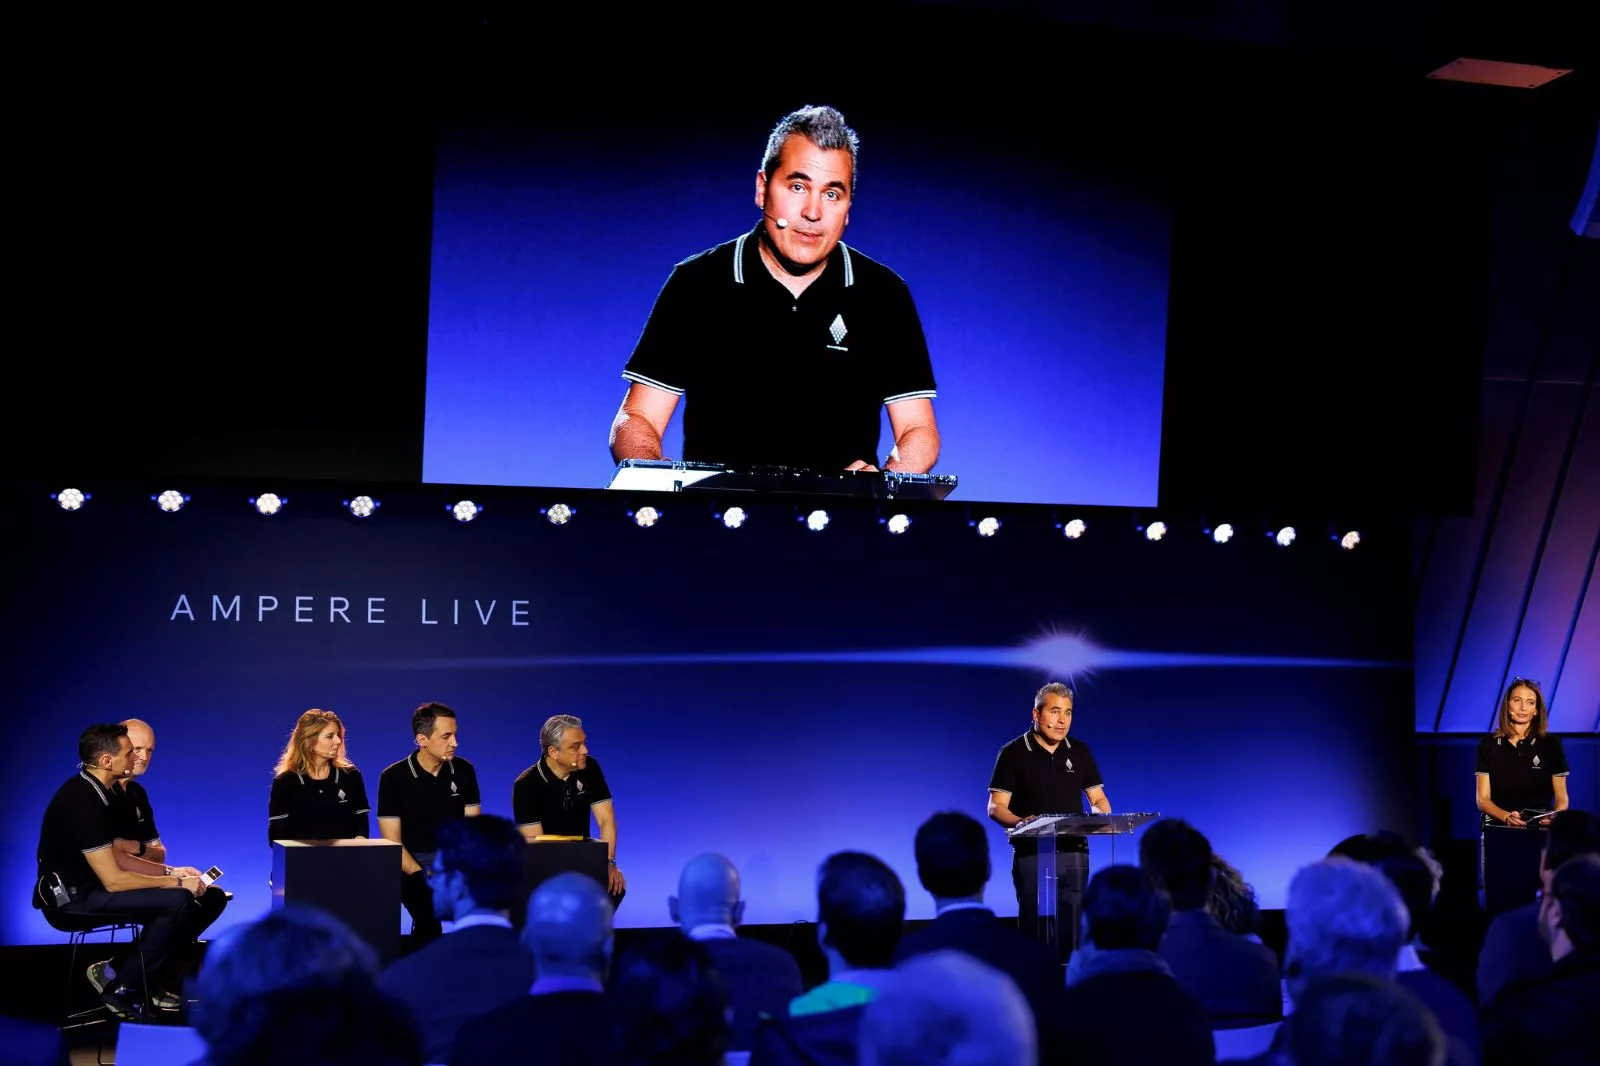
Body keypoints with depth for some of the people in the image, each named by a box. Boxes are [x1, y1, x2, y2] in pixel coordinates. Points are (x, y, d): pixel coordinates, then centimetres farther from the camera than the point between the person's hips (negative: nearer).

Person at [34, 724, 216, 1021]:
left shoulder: (95, 792, 8)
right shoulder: (82, 803, -23)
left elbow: (115, 857, 15)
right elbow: (114, 880, -23)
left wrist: (169, 872, 4)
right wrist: (176, 882, -15)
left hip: (93, 884, 10)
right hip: (74, 896, -10)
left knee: (205, 901, 0)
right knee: (178, 901, -24)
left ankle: (121, 971, 3)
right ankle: (123, 991, -9)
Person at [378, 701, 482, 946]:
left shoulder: (464, 770, 3)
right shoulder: (394, 777, -6)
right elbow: (393, 843, -8)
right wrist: (422, 876, -22)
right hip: (412, 862, -3)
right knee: (430, 909, -34)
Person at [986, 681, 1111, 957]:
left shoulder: (1080, 752, 11)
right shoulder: (1013, 753, -1)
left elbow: (1098, 799, 14)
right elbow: (995, 807, -6)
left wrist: (1102, 816, -10)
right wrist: (1019, 823, -26)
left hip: (1075, 853, 3)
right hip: (1031, 854, -3)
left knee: (1072, 934, 4)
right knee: (1034, 933, -2)